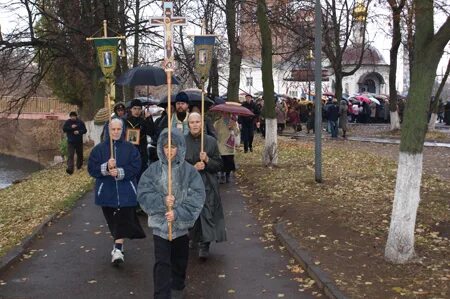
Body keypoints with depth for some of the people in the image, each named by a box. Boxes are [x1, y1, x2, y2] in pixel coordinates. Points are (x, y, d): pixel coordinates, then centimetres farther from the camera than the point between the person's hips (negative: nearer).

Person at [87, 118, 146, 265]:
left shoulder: (130, 148, 1)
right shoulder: (99, 148, 2)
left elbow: (135, 168, -6)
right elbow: (91, 169, -4)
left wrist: (120, 172, -19)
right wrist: (106, 167, -21)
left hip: (126, 192, -2)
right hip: (107, 192, 2)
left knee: (123, 221, -9)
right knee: (112, 221, 13)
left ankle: (118, 249, -10)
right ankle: (119, 245, 30)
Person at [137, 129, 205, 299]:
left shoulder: (189, 171, -6)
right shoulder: (153, 170, -5)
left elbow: (197, 197, -11)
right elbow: (143, 194, -7)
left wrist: (178, 213, -21)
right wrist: (162, 201, -22)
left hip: (182, 224, 1)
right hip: (160, 223, -1)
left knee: (179, 260, 18)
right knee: (162, 263, -6)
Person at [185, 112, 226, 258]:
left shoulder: (211, 141, 2)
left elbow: (219, 165, 3)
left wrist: (207, 160, -16)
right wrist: (193, 167, -15)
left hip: (208, 185, -1)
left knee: (207, 215, -10)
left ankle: (204, 245, -10)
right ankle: (194, 240, 31)